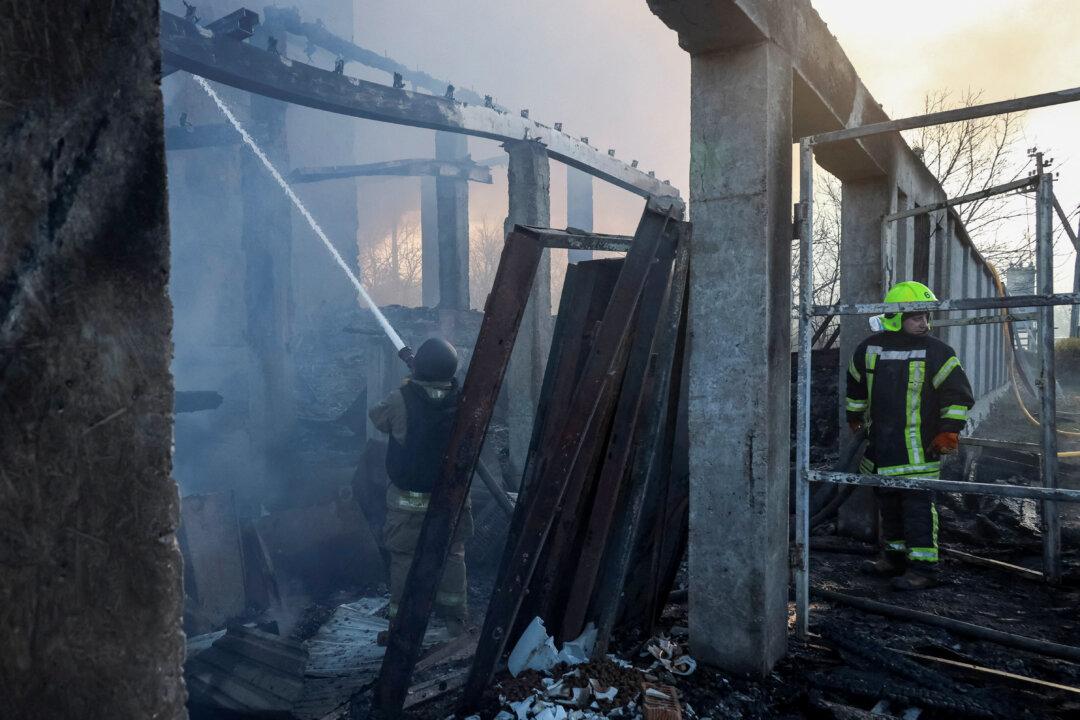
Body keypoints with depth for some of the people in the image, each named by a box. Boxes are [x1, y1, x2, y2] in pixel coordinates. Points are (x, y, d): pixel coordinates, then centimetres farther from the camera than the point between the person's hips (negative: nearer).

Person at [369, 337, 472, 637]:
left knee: (404, 558, 12)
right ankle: (455, 618, 27)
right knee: (453, 555, 18)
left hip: (407, 500, -2)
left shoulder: (400, 400, -18)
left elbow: (376, 417, 1)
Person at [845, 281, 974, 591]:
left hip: (918, 446, -5)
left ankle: (923, 567, 3)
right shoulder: (870, 348, 4)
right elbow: (856, 385, 20)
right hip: (880, 445, 5)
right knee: (888, 503, 16)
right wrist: (855, 417, 28)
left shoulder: (936, 351, -6)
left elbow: (958, 393, -3)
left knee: (918, 504, -6)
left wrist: (949, 431, -10)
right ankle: (895, 557, 31)